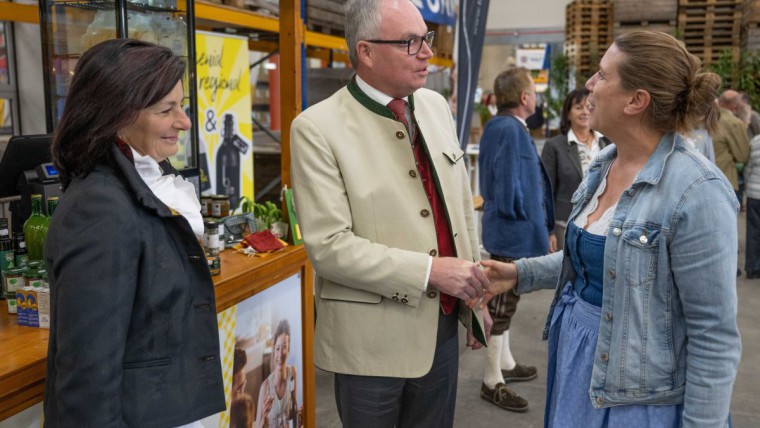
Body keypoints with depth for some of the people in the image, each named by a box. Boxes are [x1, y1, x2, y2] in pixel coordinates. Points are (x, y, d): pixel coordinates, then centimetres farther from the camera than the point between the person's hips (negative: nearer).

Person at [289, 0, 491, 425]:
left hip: (442, 325, 5)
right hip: (372, 340, -5)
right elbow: (329, 246, -19)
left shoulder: (436, 106, 4)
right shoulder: (318, 128, -14)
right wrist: (429, 271, -21)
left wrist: (475, 296, 13)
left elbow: (463, 207, 11)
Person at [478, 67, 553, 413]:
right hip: (514, 231, -11)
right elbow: (509, 189, -25)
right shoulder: (511, 130, -22)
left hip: (505, 229, 11)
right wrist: (526, 214, -9)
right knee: (501, 307, 0)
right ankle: (492, 382, 12)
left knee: (502, 303, 21)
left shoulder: (498, 126, 10)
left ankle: (505, 363, 37)